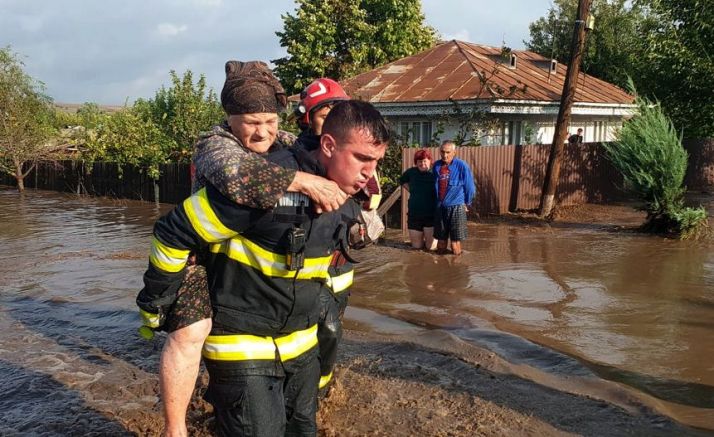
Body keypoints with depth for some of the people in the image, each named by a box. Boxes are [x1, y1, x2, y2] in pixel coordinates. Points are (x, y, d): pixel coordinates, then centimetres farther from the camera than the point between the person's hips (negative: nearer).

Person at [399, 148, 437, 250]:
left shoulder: (435, 174, -9)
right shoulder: (411, 172, 0)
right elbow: (402, 181, 21)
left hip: (431, 215, -3)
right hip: (414, 214, 3)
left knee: (431, 247, 0)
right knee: (417, 246, 11)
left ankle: (431, 235, 32)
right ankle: (422, 236, 43)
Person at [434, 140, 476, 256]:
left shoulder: (462, 166, -10)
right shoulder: (436, 166, 4)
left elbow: (470, 188, -1)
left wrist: (466, 204, 8)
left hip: (456, 207, -4)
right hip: (440, 207, 4)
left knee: (455, 243, -2)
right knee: (441, 243, 11)